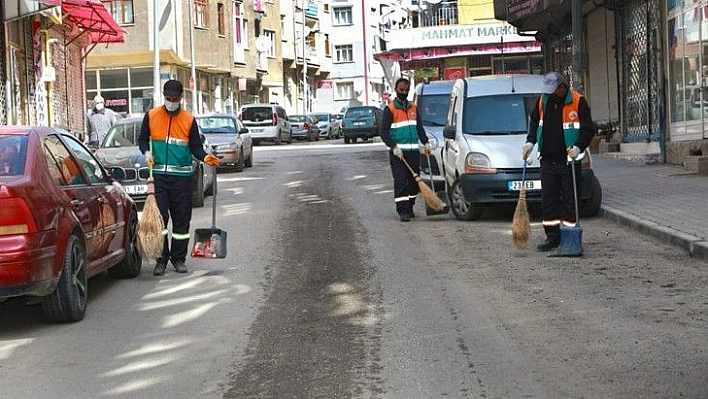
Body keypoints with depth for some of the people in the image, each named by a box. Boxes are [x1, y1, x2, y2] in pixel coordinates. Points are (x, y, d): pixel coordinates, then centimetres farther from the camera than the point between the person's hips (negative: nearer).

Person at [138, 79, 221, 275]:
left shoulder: (189, 120, 4)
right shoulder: (151, 116, 5)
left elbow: (195, 146, 6)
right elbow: (143, 139, 13)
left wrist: (205, 157, -13)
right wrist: (146, 152, -7)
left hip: (181, 176, 0)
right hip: (158, 175, 0)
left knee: (182, 218, 3)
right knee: (158, 217, -5)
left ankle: (179, 258, 14)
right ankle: (161, 259, 3)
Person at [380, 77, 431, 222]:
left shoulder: (413, 108, 16)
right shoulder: (390, 109, -2)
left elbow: (419, 128, 23)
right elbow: (383, 132, -7)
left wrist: (425, 143, 10)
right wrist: (394, 147, -18)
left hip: (414, 151, 5)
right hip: (398, 152, -5)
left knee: (414, 181, 6)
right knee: (400, 181, -10)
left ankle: (409, 207, 18)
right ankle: (403, 211, -11)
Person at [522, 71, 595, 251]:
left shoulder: (578, 101, -7)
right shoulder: (542, 101, 8)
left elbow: (588, 129, -7)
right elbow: (534, 122, 20)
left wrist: (578, 147, -22)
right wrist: (530, 142, 5)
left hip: (569, 161, -5)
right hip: (547, 160, 5)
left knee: (570, 200, 0)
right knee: (548, 199, 6)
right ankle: (552, 236, 14)